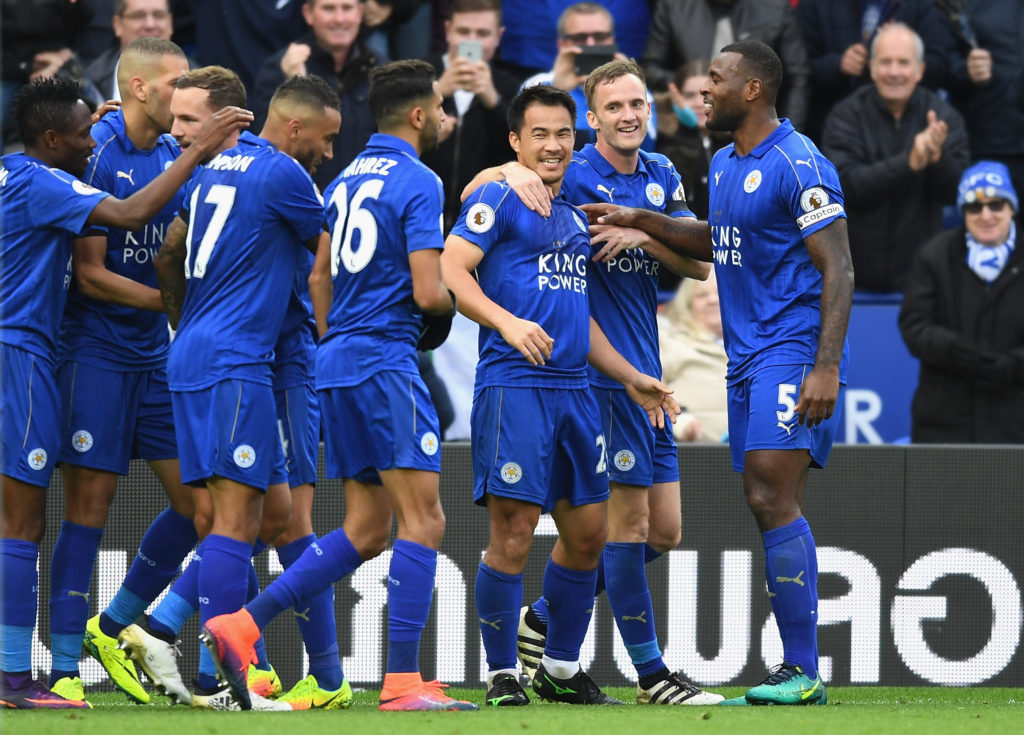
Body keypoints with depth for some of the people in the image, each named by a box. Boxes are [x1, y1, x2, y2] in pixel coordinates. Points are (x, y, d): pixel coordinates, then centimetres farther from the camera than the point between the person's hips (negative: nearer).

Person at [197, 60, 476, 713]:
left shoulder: (347, 180, 16)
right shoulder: (419, 183, -10)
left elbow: (320, 278, 20)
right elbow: (427, 292, -17)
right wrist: (452, 303, 5)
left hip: (337, 364, 9)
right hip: (385, 363, -9)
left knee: (365, 530, 10)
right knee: (422, 520, -7)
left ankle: (242, 626, 3)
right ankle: (403, 681, -12)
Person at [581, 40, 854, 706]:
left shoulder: (797, 165, -13)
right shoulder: (726, 164, 16)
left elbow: (838, 268, -16)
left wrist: (826, 367, -23)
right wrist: (639, 222, 26)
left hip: (794, 352, -9)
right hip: (747, 356, 9)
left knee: (773, 499, -17)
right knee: (771, 508, 5)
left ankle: (803, 673, -17)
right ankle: (797, 672, 6)